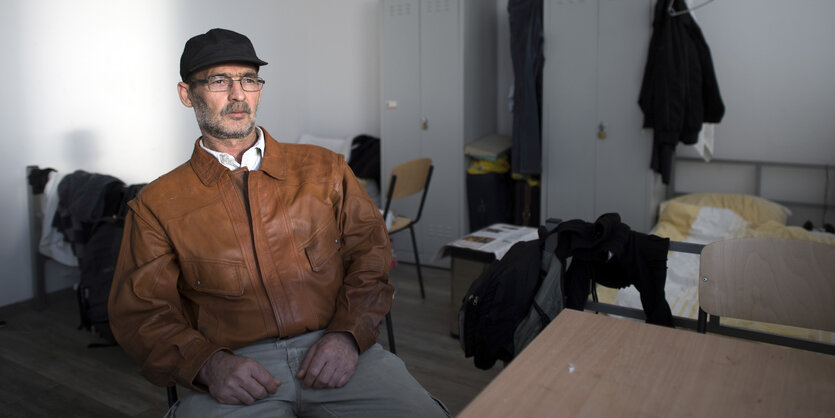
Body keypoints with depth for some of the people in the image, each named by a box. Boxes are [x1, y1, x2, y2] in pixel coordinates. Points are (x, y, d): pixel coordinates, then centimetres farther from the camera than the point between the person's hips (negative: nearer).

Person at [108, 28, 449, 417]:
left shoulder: (323, 169, 12)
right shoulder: (156, 206, 9)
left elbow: (370, 253, 10)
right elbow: (140, 311, 6)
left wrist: (348, 333, -7)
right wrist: (209, 364, -13)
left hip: (336, 355, 2)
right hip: (236, 368, -1)